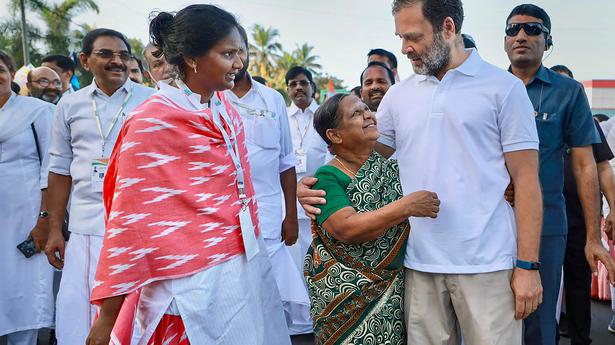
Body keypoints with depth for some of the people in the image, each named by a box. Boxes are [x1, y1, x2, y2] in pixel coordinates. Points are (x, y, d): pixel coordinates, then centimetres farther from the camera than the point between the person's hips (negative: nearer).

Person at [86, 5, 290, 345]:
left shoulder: (227, 112, 5)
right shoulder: (151, 122, -14)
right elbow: (129, 218, -13)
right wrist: (107, 317, -10)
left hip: (247, 268, 7)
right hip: (193, 282, -7)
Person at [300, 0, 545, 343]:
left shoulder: (504, 87, -1)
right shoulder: (399, 94, 10)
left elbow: (526, 178, -3)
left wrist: (528, 265, -7)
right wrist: (315, 186, -4)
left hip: (487, 265, -3)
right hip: (420, 263, 3)